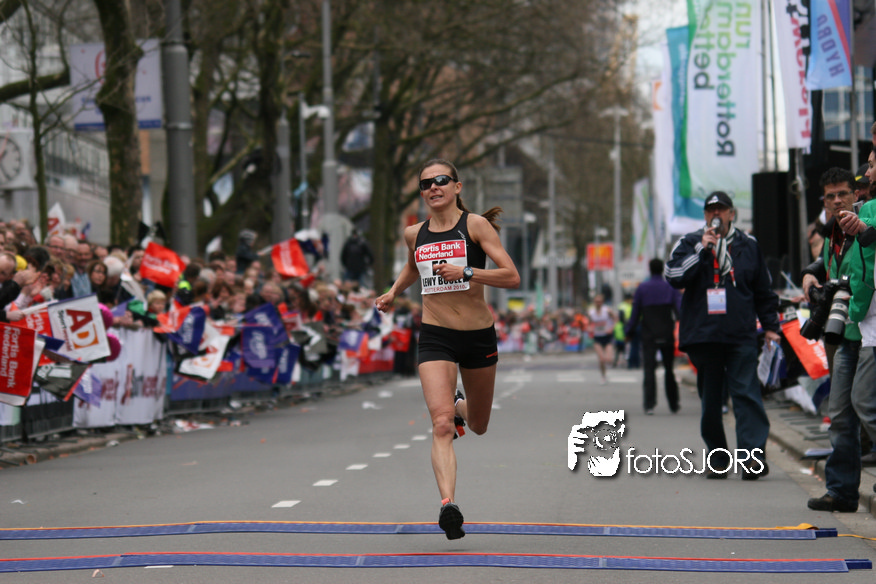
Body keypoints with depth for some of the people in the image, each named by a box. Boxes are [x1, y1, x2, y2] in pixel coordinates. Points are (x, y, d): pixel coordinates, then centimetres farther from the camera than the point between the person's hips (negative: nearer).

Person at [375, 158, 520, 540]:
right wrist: (393, 292, 15)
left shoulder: (476, 225, -7)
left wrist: (466, 272, -24)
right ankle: (448, 504, -27)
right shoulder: (414, 234, 6)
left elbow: (512, 277, -14)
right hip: (435, 337, 1)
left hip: (478, 335, 0)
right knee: (442, 424, -20)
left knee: (478, 426, 19)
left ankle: (460, 405, 55)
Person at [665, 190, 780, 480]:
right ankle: (718, 459, 12)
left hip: (741, 335, 0)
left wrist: (770, 325, 14)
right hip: (702, 334, 0)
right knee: (710, 401, 5)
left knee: (746, 393, -11)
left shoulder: (748, 245, 12)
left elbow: (764, 290, 19)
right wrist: (701, 249, -14)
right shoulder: (689, 244, 7)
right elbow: (674, 276, -10)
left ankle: (753, 454, -17)